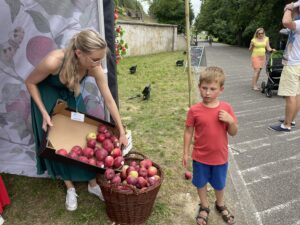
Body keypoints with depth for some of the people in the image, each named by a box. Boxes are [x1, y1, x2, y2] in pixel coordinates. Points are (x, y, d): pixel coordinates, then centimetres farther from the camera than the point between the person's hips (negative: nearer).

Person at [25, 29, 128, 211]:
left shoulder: (95, 68, -30)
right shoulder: (54, 61, -40)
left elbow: (109, 100, -20)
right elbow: (30, 82, -19)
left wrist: (122, 132, -15)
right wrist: (44, 113, -23)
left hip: (71, 96, 3)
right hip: (47, 96, -2)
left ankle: (93, 184, 20)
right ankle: (70, 188, 21)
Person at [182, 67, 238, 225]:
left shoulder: (226, 108, -12)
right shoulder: (194, 110, -16)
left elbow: (233, 133, -5)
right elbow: (188, 132, -6)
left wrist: (231, 121, -25)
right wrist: (185, 153, -4)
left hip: (220, 157, 1)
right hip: (200, 157, -1)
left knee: (219, 184, 23)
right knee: (200, 183, 19)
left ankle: (220, 205, 51)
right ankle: (204, 207, 46)